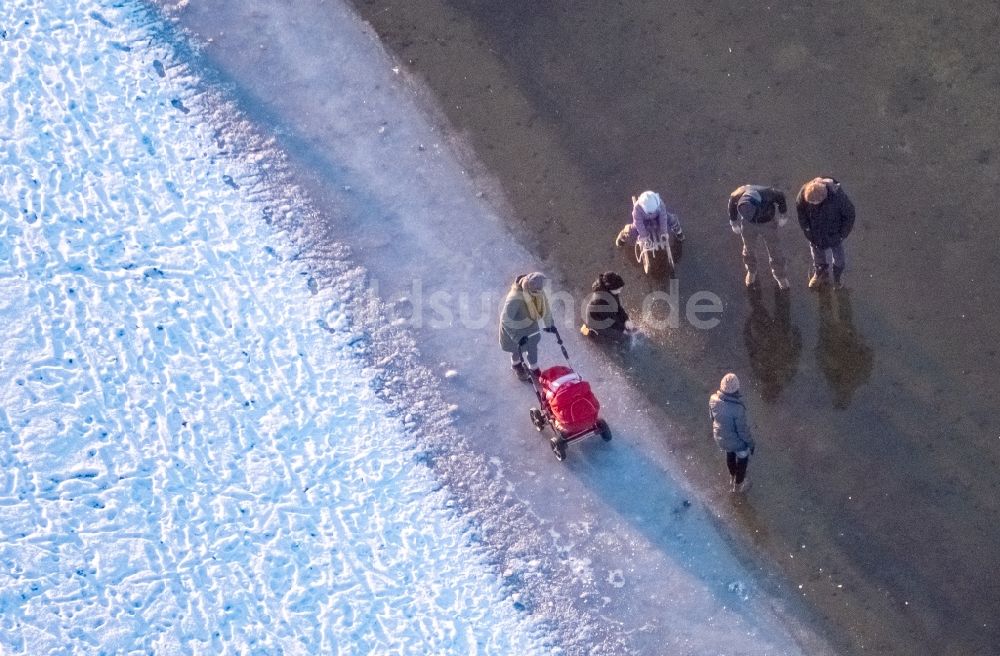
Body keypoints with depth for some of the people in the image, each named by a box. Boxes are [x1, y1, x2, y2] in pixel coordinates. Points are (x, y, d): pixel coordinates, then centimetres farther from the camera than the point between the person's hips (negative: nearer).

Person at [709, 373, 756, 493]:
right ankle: (738, 485, 50)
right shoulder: (737, 409, -40)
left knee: (730, 454, 35)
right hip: (737, 440, -5)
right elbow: (743, 430, -25)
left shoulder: (713, 399, -25)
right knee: (742, 458, 27)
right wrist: (750, 443, -6)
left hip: (720, 437, 5)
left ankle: (732, 477, 62)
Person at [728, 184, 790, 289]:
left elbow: (781, 197, -17)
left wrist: (783, 216, -3)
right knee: (748, 249, 22)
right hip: (748, 224, 1)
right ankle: (751, 271, 51)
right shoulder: (738, 195, -35)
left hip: (767, 223, -1)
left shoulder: (768, 194, -41)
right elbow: (732, 203, -9)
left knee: (774, 250, 15)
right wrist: (733, 222, 3)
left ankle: (779, 275, 41)